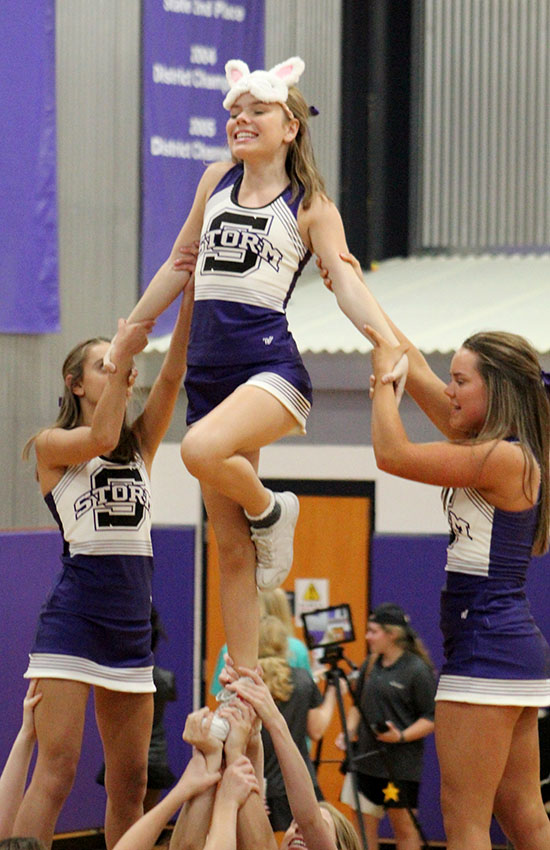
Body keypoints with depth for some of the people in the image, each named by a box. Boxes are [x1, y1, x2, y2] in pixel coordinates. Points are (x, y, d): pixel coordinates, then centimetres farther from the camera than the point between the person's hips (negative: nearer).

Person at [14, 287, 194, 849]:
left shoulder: (141, 444, 13)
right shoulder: (52, 445, 0)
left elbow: (172, 375, 1)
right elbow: (100, 438, -20)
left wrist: (189, 295, -10)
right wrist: (122, 352, -17)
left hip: (131, 627, 6)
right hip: (72, 620, -6)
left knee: (129, 782, 7)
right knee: (55, 774, -14)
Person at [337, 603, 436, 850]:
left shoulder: (418, 670, -10)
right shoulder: (370, 666, 10)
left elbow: (431, 719, -10)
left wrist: (402, 736, -23)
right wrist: (348, 732, 5)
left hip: (401, 763, -6)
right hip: (366, 760, 6)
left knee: (403, 825, 2)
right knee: (364, 822, 5)